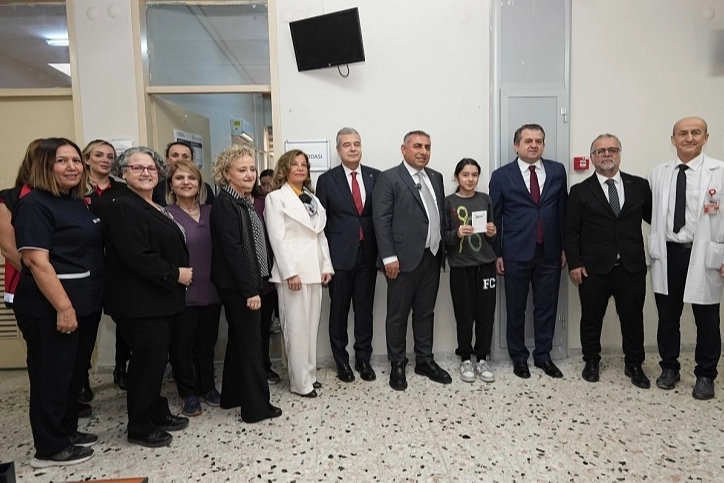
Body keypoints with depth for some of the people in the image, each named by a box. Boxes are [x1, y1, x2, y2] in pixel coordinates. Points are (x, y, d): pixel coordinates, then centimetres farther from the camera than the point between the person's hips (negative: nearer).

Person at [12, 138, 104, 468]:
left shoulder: (78, 203, 11)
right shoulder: (34, 205, -13)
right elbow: (37, 261, -21)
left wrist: (89, 301, 14)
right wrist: (63, 307, -23)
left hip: (85, 304, 8)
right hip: (49, 309, -8)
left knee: (76, 372, 18)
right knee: (52, 376, 5)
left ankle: (68, 431, 35)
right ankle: (50, 449, 20)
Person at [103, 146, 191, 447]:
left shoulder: (155, 207, 14)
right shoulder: (122, 207, -14)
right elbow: (136, 256, -23)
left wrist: (181, 273, 6)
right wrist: (175, 274, -16)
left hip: (159, 296, 9)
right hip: (139, 300, -9)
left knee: (156, 358, 16)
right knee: (147, 360, 0)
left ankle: (157, 414, 31)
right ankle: (139, 428, 16)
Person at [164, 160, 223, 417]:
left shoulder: (210, 212, 7)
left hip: (210, 290, 4)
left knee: (207, 342, 15)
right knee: (182, 344, 9)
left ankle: (207, 386, 33)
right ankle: (190, 393, 26)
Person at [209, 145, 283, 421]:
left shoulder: (245, 201, 11)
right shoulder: (224, 204, -15)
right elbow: (233, 250, -21)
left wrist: (256, 283, 11)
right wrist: (250, 290, -21)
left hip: (247, 282, 9)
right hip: (237, 285, -9)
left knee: (239, 338, 16)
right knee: (251, 341, -2)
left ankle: (232, 395, 30)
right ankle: (257, 406, 9)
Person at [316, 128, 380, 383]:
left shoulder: (376, 177, 4)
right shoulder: (327, 179, 0)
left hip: (368, 253, 2)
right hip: (340, 254, -1)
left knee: (365, 308, 11)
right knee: (339, 310, 9)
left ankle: (363, 359, 27)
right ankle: (342, 361, 25)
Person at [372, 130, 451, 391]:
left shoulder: (436, 177, 14)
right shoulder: (389, 178, -5)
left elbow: (441, 214, 16)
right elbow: (381, 220, -11)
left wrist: (443, 248, 10)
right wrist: (389, 257, -16)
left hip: (432, 256, 6)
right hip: (404, 258, -6)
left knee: (426, 311, 15)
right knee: (398, 314, 5)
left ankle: (425, 360, 28)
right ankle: (397, 364, 19)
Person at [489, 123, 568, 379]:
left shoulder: (557, 171, 6)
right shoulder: (502, 175, -2)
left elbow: (563, 211, 9)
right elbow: (494, 218, -1)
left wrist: (565, 248, 7)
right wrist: (496, 253, -3)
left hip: (550, 252, 2)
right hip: (516, 253, -2)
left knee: (546, 307, 11)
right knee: (516, 308, 9)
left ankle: (543, 355, 27)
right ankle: (519, 357, 25)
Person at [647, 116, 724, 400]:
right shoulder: (657, 174, 6)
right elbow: (652, 214, 8)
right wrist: (654, 249, 3)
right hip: (666, 254, 3)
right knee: (667, 317, 13)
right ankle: (669, 368, 30)